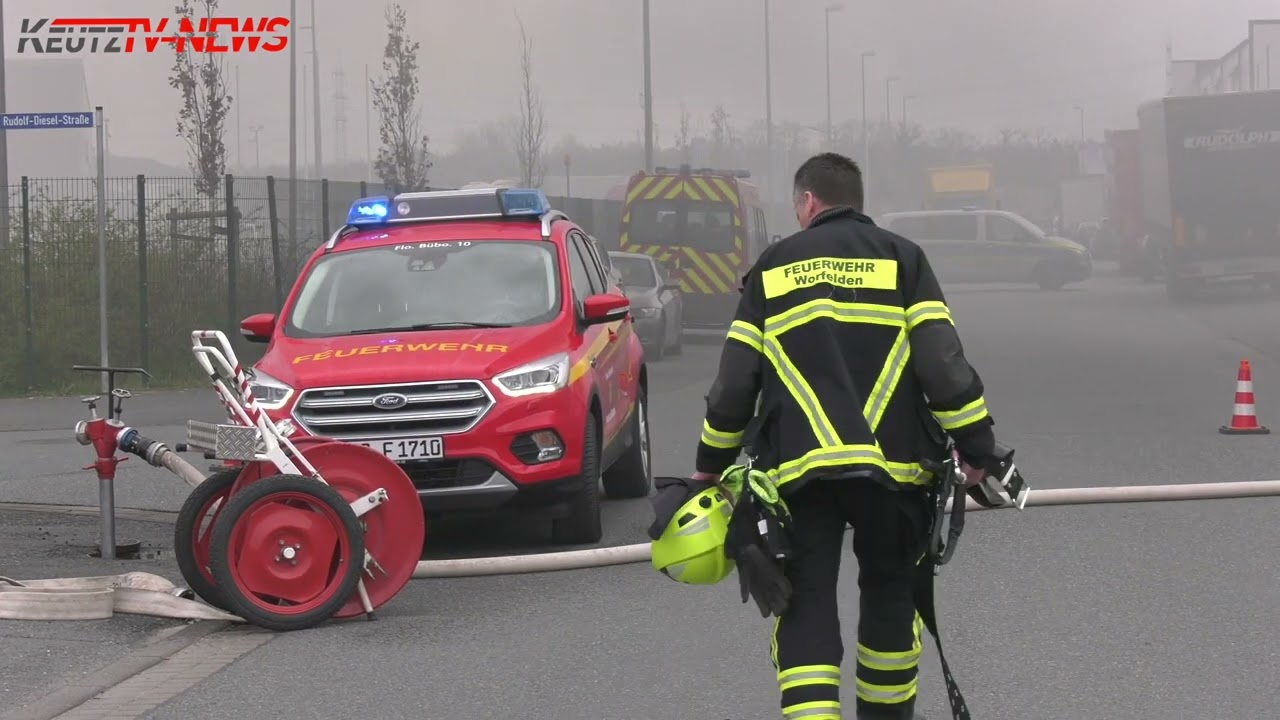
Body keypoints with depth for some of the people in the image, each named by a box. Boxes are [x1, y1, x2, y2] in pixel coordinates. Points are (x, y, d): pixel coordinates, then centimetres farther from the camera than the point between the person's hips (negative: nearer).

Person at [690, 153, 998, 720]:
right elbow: (944, 364, -3)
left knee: (805, 609, 0)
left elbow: (735, 380, 10)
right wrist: (976, 449, 1)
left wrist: (712, 463, 20)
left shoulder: (773, 267, 11)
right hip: (893, 465, 0)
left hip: (798, 472, 0)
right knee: (889, 594, 18)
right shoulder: (901, 259, 8)